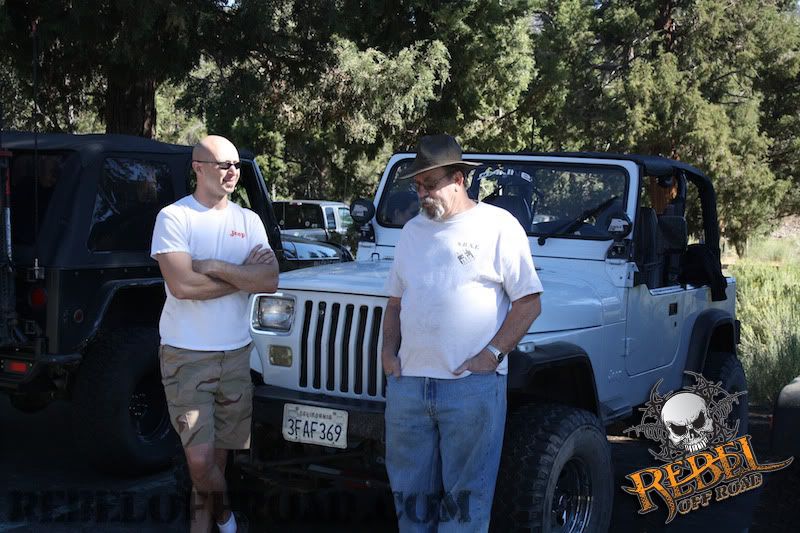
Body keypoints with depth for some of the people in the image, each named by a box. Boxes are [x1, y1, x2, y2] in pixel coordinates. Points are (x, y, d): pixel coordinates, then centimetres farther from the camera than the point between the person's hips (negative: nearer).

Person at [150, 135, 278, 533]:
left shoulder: (249, 221, 7)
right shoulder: (173, 217, -7)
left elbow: (270, 281, -5)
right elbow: (181, 285, -19)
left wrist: (215, 267, -15)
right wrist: (243, 275, -9)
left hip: (236, 354, 4)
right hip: (187, 356, -4)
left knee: (219, 454, 11)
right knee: (200, 457, -10)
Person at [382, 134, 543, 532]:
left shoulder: (497, 226, -2)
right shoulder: (413, 230, 16)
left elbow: (528, 302, -4)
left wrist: (492, 353, -12)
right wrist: (389, 350, 6)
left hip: (472, 387, -5)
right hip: (407, 385, 5)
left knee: (464, 499, 2)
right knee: (411, 497, 12)